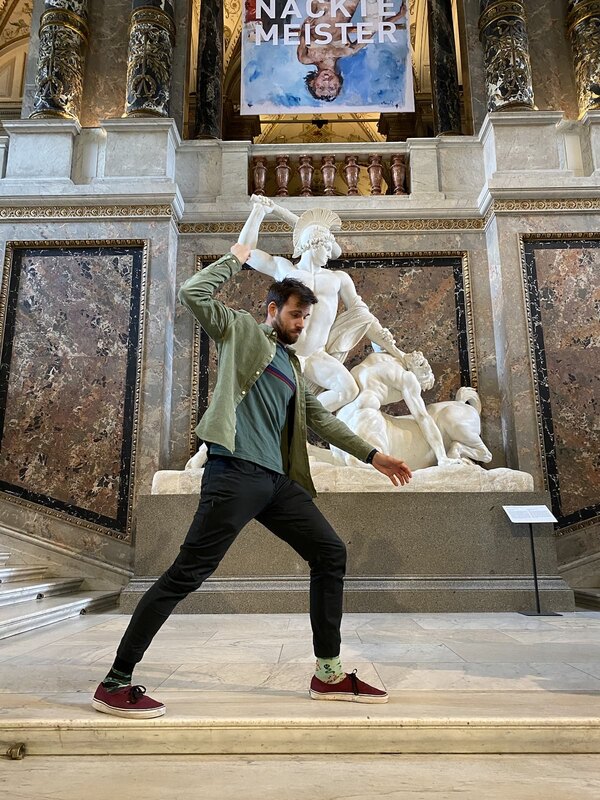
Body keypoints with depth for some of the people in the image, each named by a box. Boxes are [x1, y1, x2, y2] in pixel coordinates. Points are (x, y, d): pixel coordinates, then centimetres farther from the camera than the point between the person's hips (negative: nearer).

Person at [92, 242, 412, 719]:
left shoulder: (292, 365, 27)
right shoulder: (240, 330, 10)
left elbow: (321, 419, 26)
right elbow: (193, 293, -3)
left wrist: (373, 455, 23)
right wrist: (236, 261, 7)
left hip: (277, 479, 8)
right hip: (235, 471, -8)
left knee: (331, 553, 5)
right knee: (188, 573, -9)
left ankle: (329, 673, 16)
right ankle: (117, 682, 4)